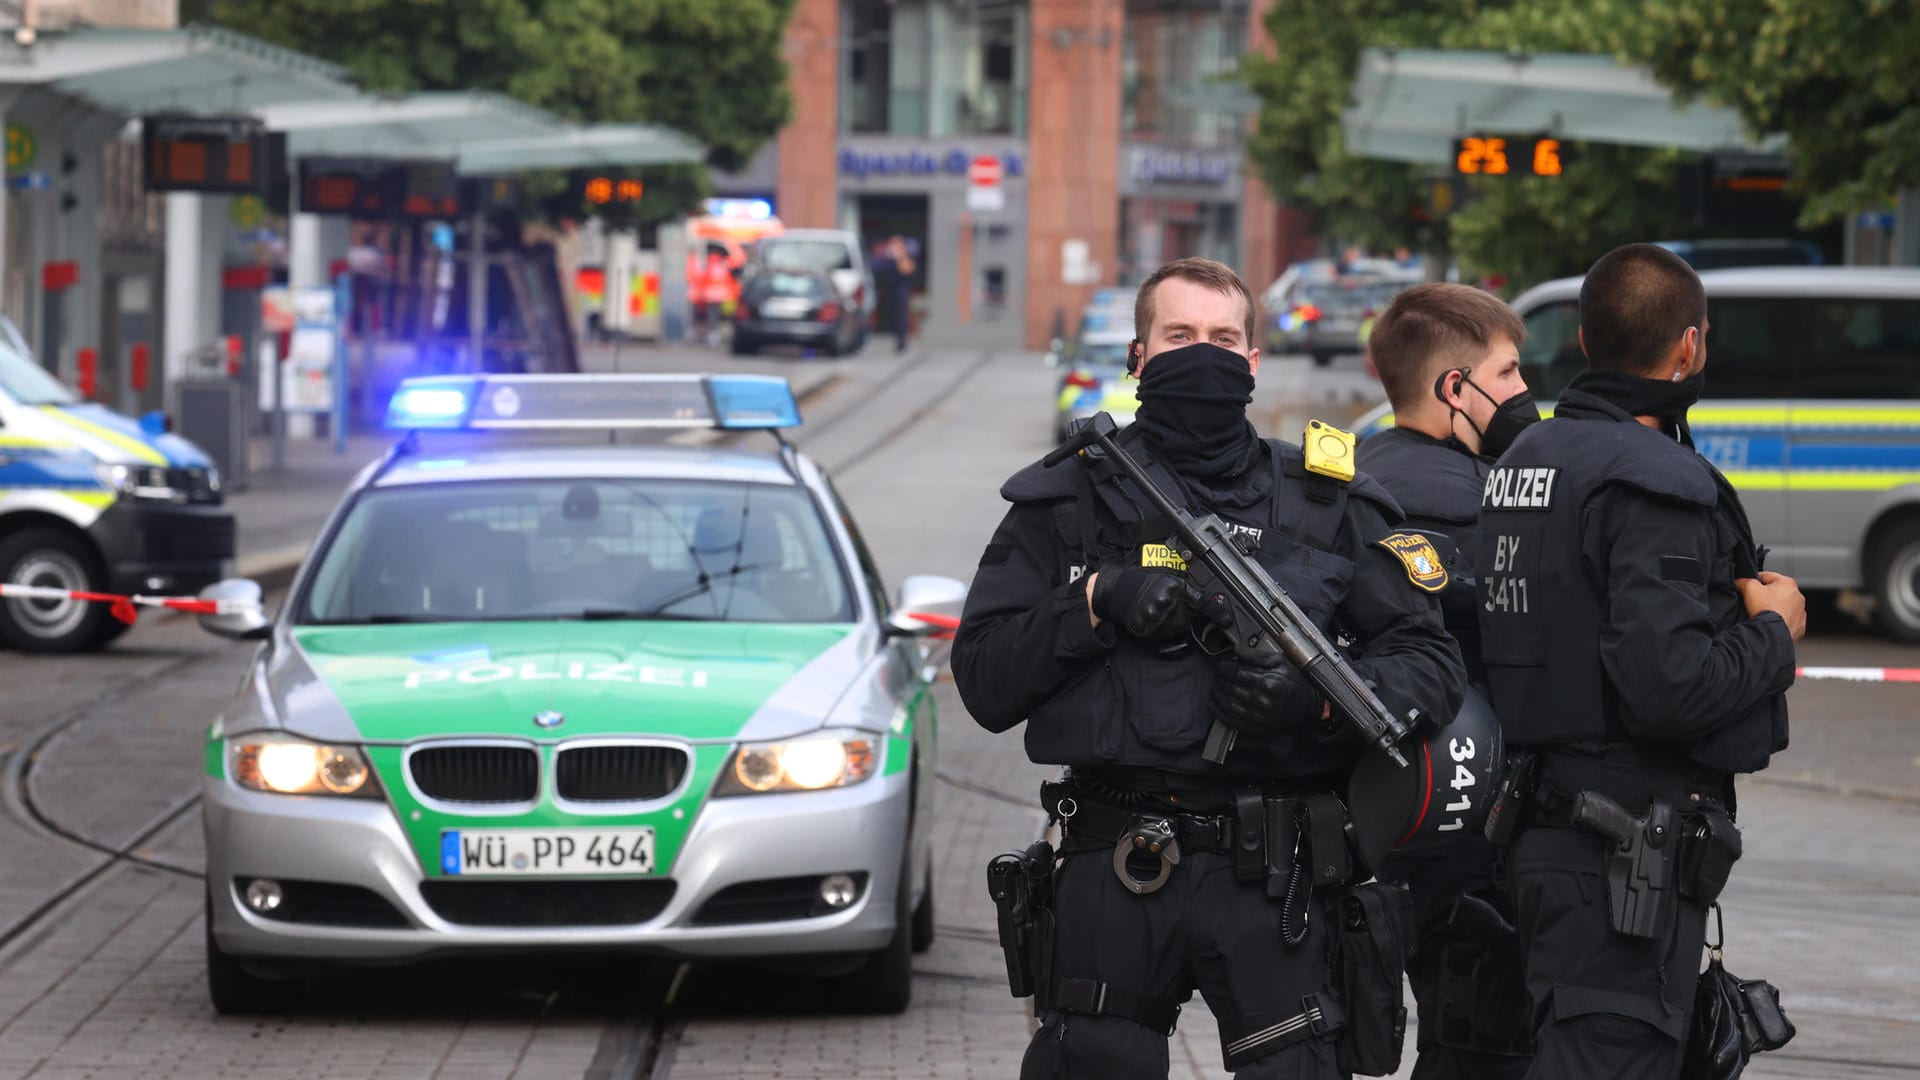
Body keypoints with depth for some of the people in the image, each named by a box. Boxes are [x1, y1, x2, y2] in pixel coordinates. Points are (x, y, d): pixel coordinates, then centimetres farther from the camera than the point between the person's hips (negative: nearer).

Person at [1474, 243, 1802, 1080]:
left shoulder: (1523, 458, 13)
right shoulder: (1653, 483, -16)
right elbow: (1670, 684, -26)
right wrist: (1774, 632, -7)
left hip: (1544, 821, 9)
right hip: (1631, 847, -9)